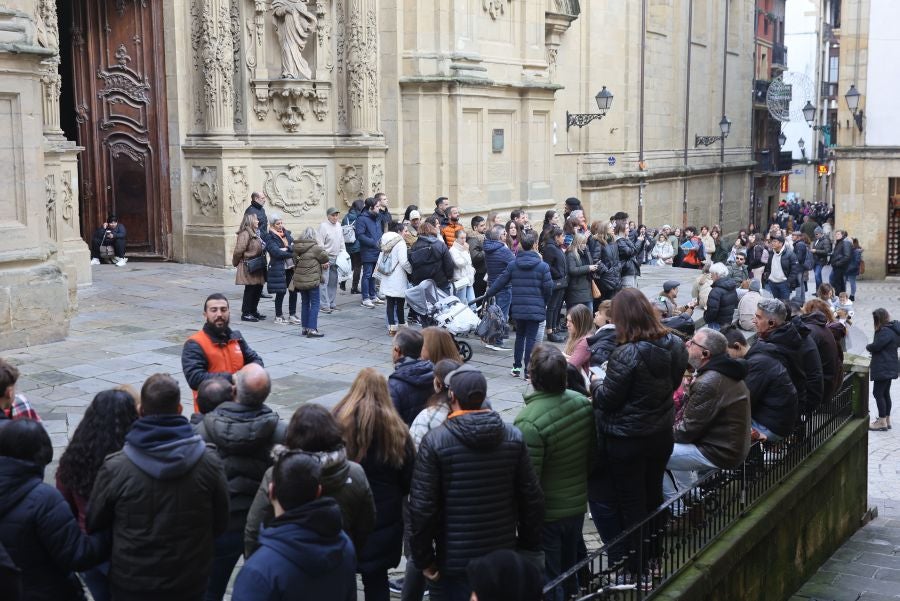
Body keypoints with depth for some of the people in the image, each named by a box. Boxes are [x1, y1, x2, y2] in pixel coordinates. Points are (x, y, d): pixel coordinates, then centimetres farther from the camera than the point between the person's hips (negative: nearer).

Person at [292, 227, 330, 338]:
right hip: (312, 280, -6)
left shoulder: (296, 248, 5)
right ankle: (312, 329, -5)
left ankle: (304, 328, 20)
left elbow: (296, 262, 9)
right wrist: (324, 263, 20)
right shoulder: (315, 248, -13)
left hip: (299, 281, 6)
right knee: (315, 304, 0)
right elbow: (324, 256, -6)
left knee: (305, 303, 16)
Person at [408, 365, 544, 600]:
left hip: (454, 561, -3)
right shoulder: (513, 437, -2)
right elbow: (532, 499, 1)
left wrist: (424, 559, -3)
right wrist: (529, 548, 12)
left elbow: (422, 507, -14)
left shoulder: (435, 441, -13)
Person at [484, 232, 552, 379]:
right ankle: (528, 371, 1)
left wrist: (488, 293, 24)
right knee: (531, 338, 1)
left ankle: (516, 367, 21)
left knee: (519, 336, 18)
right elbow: (548, 287, -5)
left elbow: (501, 282, 8)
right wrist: (544, 303, 14)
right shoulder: (543, 266, -7)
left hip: (518, 308, 3)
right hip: (535, 309, -3)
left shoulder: (513, 265, 1)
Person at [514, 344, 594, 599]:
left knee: (548, 580, 11)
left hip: (546, 512, -6)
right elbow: (593, 453, 6)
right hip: (578, 503, 6)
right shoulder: (583, 403, -9)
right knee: (569, 569, 25)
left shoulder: (529, 422, -30)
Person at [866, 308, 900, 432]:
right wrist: (872, 346, 2)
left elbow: (876, 346, -24)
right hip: (888, 367, 10)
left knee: (878, 393, -6)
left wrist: (868, 346, -2)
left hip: (883, 368, -10)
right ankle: (887, 420, 22)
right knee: (885, 393, 15)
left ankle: (882, 422, -4)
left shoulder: (886, 331, -20)